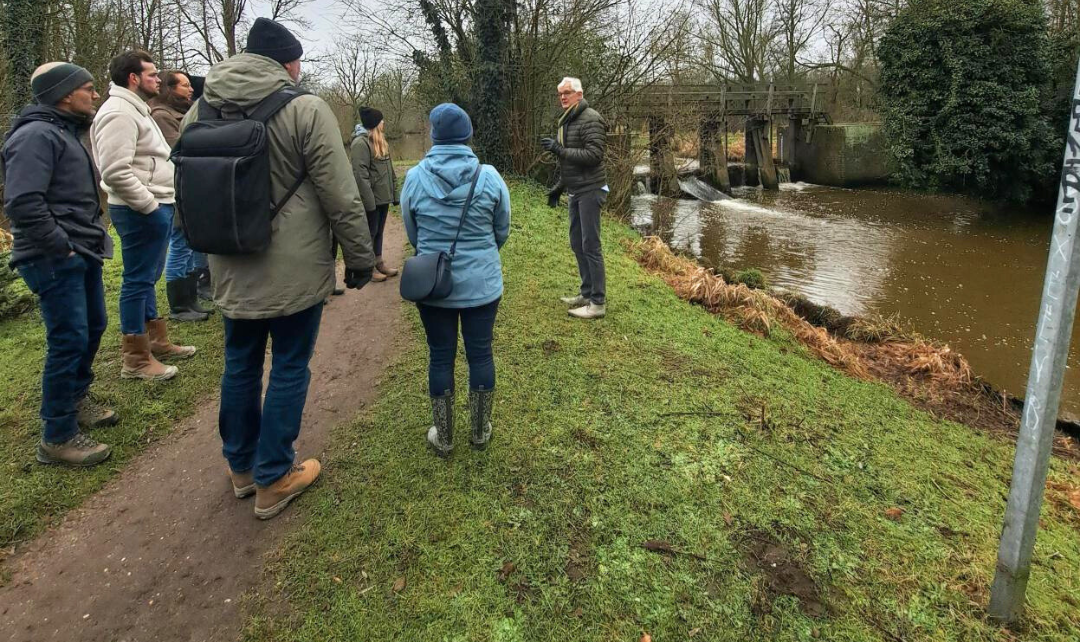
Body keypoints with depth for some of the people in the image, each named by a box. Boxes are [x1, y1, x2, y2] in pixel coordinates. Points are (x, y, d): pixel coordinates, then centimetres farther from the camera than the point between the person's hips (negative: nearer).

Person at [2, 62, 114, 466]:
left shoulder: (64, 131, 17)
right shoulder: (37, 134, -16)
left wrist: (90, 240, 15)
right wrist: (60, 248, -19)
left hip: (82, 254, 10)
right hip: (57, 260, -10)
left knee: (93, 328, 19)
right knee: (69, 340, -8)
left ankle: (75, 400, 39)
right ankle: (57, 438, 2)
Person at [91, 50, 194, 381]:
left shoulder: (136, 109, 19)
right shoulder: (119, 112, -15)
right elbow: (115, 171, -24)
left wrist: (159, 203, 16)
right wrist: (149, 205, -18)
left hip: (155, 208, 11)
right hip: (141, 212, -11)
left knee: (147, 278, 17)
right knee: (138, 280, -5)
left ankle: (157, 341, 30)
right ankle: (136, 360, 3)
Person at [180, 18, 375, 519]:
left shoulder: (199, 111, 8)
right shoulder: (305, 108, -12)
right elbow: (340, 196, -13)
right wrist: (360, 257, -3)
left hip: (231, 270, 6)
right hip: (294, 271, -6)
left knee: (240, 365, 17)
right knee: (289, 369, 6)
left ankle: (241, 467, 33)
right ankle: (273, 480, 16)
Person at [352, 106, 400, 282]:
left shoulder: (381, 142, 14)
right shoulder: (361, 143, -16)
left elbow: (389, 171, 18)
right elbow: (360, 175, -21)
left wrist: (394, 193, 15)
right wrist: (369, 201, -24)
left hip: (383, 197, 8)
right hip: (372, 200, -8)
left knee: (379, 232, 17)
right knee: (370, 233, 2)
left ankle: (379, 263, 28)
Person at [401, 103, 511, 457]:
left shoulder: (414, 178, -7)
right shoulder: (489, 176, -8)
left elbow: (411, 233, 4)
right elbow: (502, 231, 3)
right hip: (482, 283, 0)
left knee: (441, 357, 11)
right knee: (480, 353, 12)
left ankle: (443, 437, 24)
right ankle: (480, 432, 26)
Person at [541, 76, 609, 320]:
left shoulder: (591, 119, -13)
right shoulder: (566, 121, 16)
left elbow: (593, 155, -23)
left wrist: (559, 150, -23)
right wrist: (559, 187, 22)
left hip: (590, 190, -9)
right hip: (576, 191, 9)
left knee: (590, 245, -9)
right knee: (577, 243, 13)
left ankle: (598, 302, -4)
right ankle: (587, 293, 24)